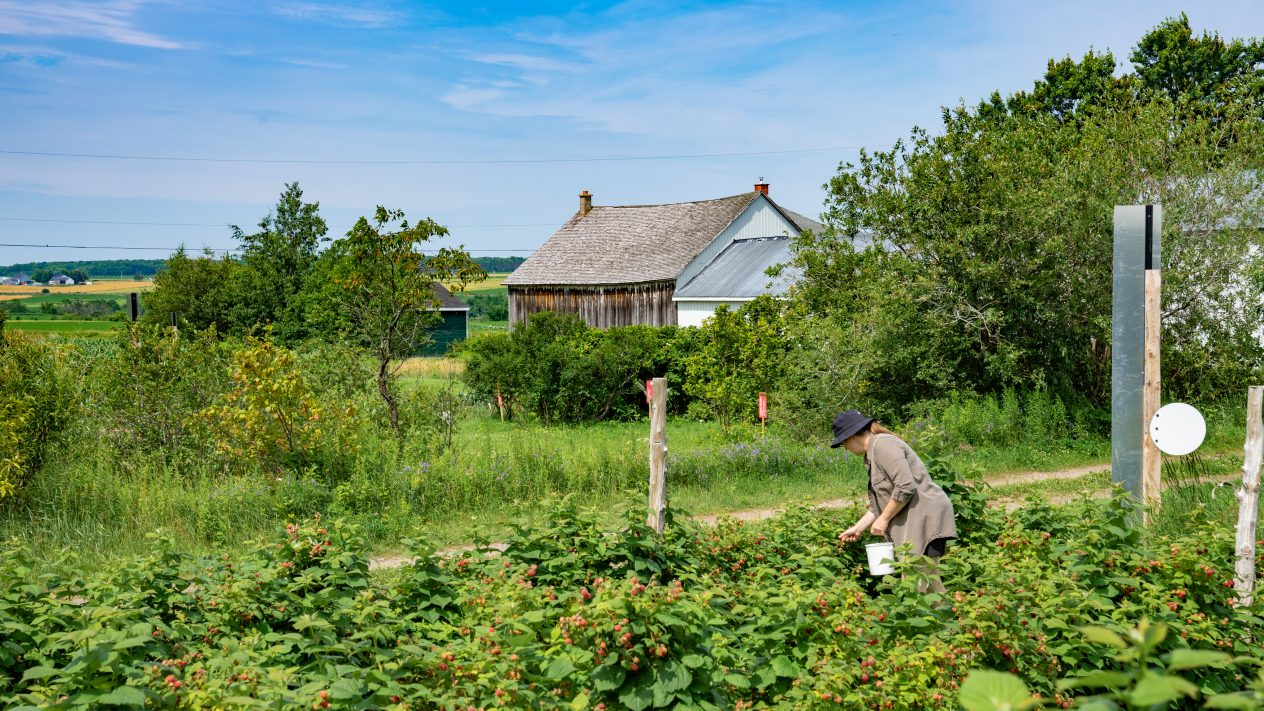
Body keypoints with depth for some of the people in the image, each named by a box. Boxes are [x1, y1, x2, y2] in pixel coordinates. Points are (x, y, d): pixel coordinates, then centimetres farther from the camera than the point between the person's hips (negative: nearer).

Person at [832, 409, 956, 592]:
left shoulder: (882, 444, -12)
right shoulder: (872, 454, 18)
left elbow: (905, 487, -22)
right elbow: (879, 504, 23)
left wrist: (884, 520, -13)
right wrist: (858, 528, 22)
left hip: (926, 517, -10)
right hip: (914, 522, 10)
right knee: (929, 584, 10)